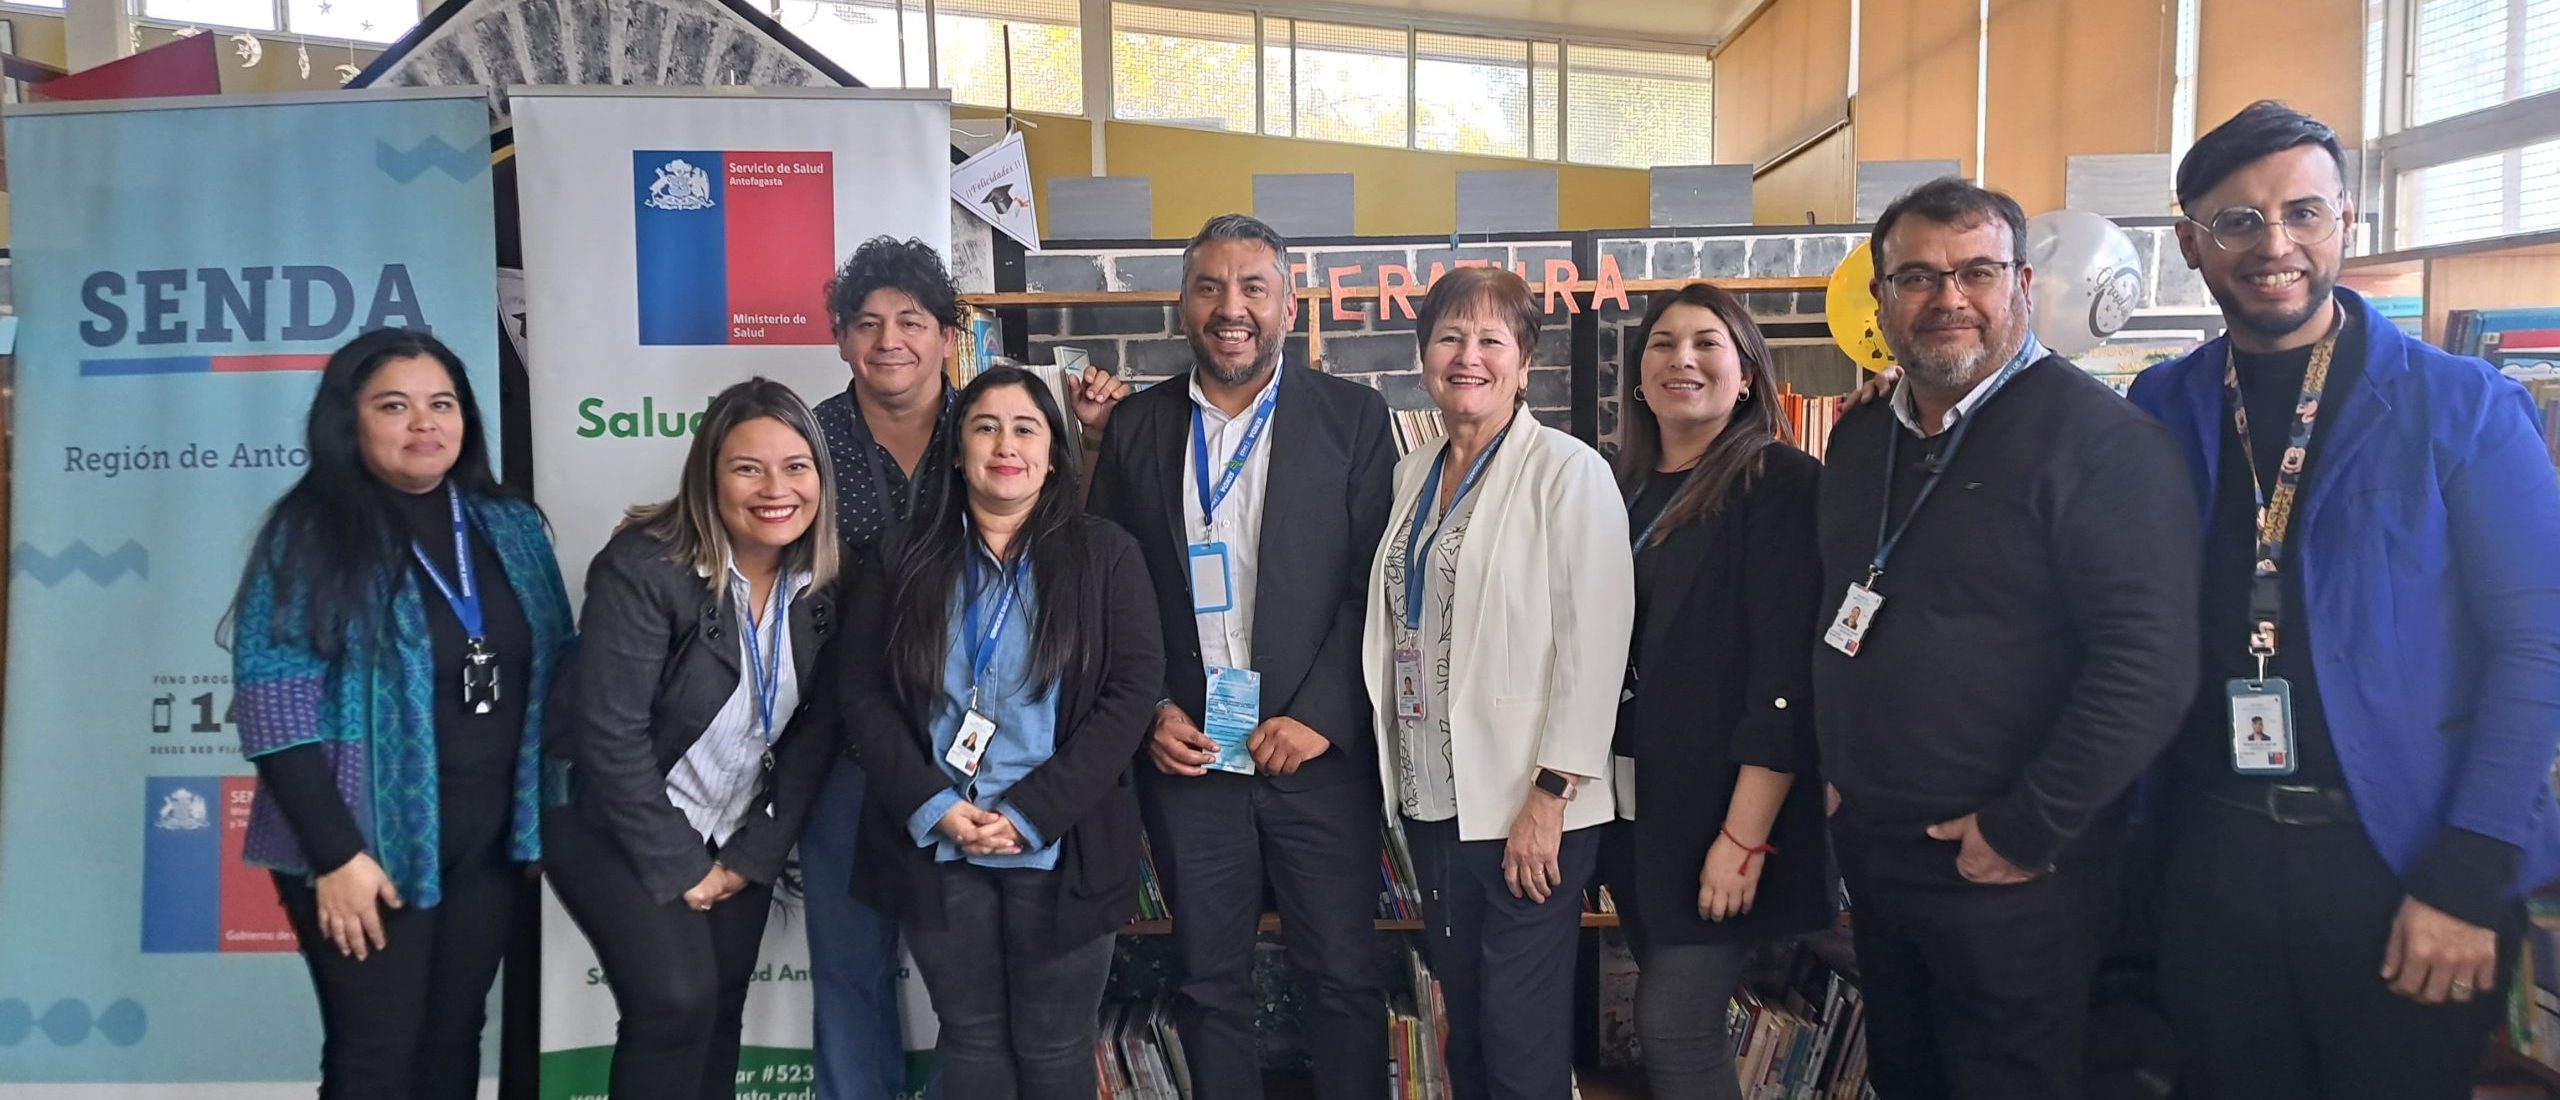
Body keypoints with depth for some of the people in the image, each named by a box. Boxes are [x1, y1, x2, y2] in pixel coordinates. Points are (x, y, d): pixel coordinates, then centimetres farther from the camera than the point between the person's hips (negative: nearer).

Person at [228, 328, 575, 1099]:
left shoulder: (514, 528, 8)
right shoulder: (309, 534, -8)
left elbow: (556, 673, 12)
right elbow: (274, 706, -13)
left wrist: (551, 811, 7)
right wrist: (335, 853, -17)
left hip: (488, 838, 5)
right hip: (369, 843, -5)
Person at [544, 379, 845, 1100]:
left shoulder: (824, 584, -5)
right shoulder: (643, 568, -22)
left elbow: (814, 731, 0)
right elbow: (609, 731, -22)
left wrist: (754, 854, -4)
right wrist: (677, 867, -17)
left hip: (735, 836, 5)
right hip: (615, 826, -5)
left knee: (720, 1013, 9)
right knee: (678, 1000, -18)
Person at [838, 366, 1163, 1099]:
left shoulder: (1106, 556, 1)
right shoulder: (904, 560, 7)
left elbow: (1132, 692, -7)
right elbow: (862, 689, 2)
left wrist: (1030, 814, -14)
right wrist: (934, 807, -12)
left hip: (1061, 848, -1)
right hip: (935, 846, 2)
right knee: (969, 1039, 13)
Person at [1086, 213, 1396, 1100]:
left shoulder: (1353, 417, 0)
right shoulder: (1136, 427, 7)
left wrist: (1321, 716, -12)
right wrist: (1148, 712, -3)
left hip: (1317, 751, -2)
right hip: (1183, 752, 2)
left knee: (1343, 979, 5)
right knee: (1209, 984, 12)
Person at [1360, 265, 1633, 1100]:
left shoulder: (1568, 471, -9)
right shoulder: (1412, 475, 10)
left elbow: (1594, 643, -14)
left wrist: (1553, 795, -16)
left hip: (1528, 808, -6)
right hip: (1432, 795, 6)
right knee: (1462, 1017, 15)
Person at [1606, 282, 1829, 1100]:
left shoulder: (1781, 486, -9)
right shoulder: (1623, 489, 10)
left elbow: (1788, 671, -15)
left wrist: (1745, 836, -19)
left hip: (1718, 811, -6)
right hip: (1634, 809, 6)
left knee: (1674, 1026, -5)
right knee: (1673, 1017, 14)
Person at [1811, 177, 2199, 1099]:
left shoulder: (2096, 437, -13)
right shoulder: (1860, 440, 10)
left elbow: (2148, 662, -21)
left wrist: (2029, 832, -19)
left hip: (2013, 880, -7)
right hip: (1870, 857, 7)